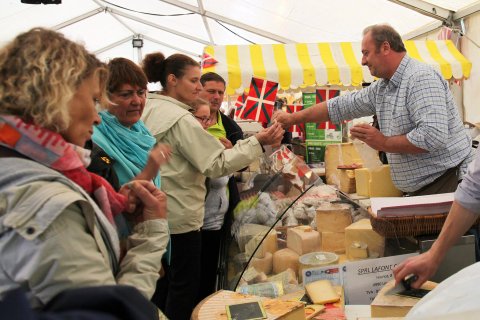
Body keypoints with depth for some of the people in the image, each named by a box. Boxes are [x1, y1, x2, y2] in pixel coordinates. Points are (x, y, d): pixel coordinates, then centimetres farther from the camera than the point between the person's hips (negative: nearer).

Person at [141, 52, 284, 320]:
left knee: (163, 281, 20)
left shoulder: (149, 110, 6)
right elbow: (217, 164, -23)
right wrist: (258, 142, -24)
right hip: (180, 216, -9)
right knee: (184, 284, 5)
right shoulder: (180, 119, -20)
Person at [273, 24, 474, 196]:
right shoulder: (380, 88, 10)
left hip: (448, 184, -8)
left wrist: (384, 143, -15)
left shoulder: (421, 79, -17)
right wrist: (293, 118, 19)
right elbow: (340, 106, 18)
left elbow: (433, 136, -27)